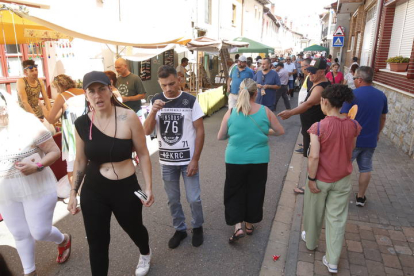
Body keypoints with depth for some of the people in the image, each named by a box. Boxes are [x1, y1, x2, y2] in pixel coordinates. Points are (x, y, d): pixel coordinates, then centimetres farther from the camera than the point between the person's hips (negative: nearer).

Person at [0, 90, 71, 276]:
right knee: (19, 234, 15)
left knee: (40, 232, 1)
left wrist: (36, 167, -26)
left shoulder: (29, 125, -13)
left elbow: (55, 152, -11)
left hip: (36, 189, -4)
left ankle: (64, 241, 36)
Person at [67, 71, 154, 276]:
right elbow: (80, 161, 6)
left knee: (134, 228, 23)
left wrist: (148, 187, -9)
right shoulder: (82, 123, -6)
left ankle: (145, 254, 58)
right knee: (96, 242, 10)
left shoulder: (128, 118, -16)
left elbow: (143, 154, -8)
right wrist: (73, 193, 7)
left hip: (125, 188, -1)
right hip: (92, 191, 2)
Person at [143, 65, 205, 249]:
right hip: (166, 161, 3)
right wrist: (153, 112, -24)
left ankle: (197, 227, 32)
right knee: (173, 199, 15)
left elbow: (200, 131, -7)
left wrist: (195, 159, -10)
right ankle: (180, 229, 36)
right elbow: (147, 131, -6)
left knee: (194, 199, 5)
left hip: (188, 160, -2)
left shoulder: (190, 100, -9)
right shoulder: (155, 101, -1)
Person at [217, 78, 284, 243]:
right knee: (254, 192, 18)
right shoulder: (265, 111, -6)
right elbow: (280, 131, 4)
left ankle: (238, 227, 8)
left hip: (235, 160, -1)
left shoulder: (231, 112, -7)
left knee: (234, 192, 16)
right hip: (259, 160, 1)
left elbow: (220, 137, 0)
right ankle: (249, 225, 33)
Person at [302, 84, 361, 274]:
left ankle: (311, 242, 45)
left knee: (314, 213, 21)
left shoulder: (319, 127, -22)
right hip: (343, 179, 4)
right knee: (337, 218, 14)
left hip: (321, 179, -3)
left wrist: (311, 178, -12)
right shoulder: (353, 125, -7)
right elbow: (351, 151, 5)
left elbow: (314, 156, -23)